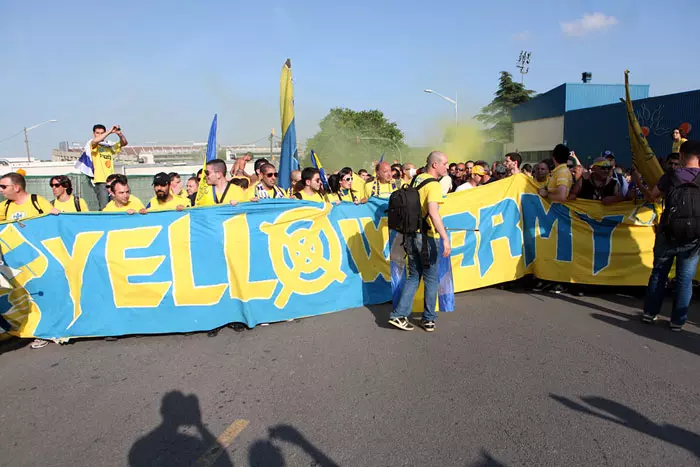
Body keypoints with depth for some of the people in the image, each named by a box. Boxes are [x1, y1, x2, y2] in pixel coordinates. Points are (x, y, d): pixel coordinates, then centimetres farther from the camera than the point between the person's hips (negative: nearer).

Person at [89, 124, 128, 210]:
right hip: (101, 181, -4)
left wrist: (119, 133, -9)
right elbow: (95, 141, -19)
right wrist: (110, 131, -19)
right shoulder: (93, 145, 4)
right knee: (104, 208, -10)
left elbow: (124, 143, 10)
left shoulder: (110, 146, 17)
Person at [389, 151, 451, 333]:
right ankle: (428, 319, 18)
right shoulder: (433, 185, -14)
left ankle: (399, 315, 10)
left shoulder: (416, 180, 10)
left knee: (413, 277, 15)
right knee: (431, 279, 8)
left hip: (411, 234, 7)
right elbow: (433, 212, -28)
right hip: (426, 236, -7)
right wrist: (445, 237, -32)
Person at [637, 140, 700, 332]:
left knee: (659, 273, 13)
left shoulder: (670, 176, -3)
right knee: (685, 278, 8)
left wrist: (641, 186, 27)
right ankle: (678, 320, 13)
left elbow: (652, 197, 10)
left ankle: (650, 312, 19)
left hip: (668, 234, 1)